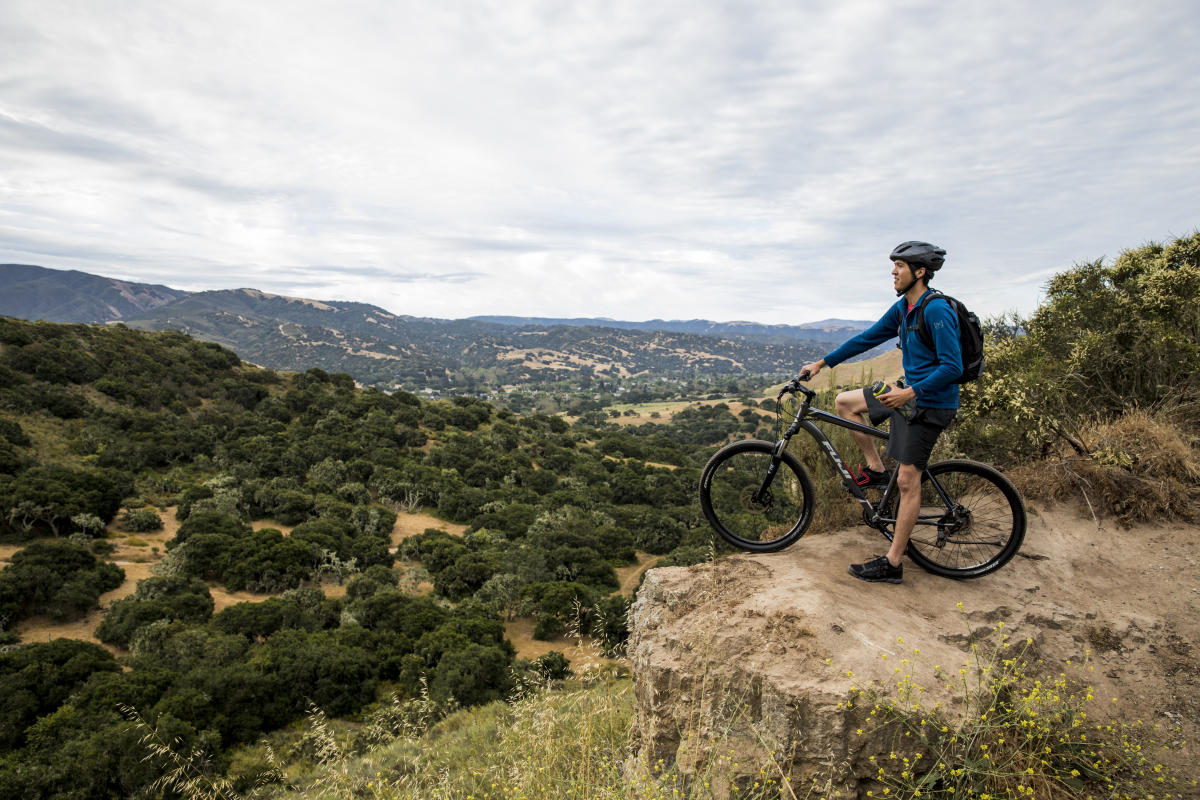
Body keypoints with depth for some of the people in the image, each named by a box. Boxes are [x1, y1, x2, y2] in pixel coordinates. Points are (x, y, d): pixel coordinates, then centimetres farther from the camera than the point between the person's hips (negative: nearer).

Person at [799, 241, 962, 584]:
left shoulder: (937, 311, -21)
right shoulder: (903, 308, 8)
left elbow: (952, 367, -25)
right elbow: (868, 338, 14)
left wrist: (910, 392, -31)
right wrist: (823, 362, 13)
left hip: (930, 402, -9)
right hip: (910, 392, 9)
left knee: (907, 481, -7)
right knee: (845, 401, 11)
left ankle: (891, 564, 1)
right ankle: (875, 470, 16)